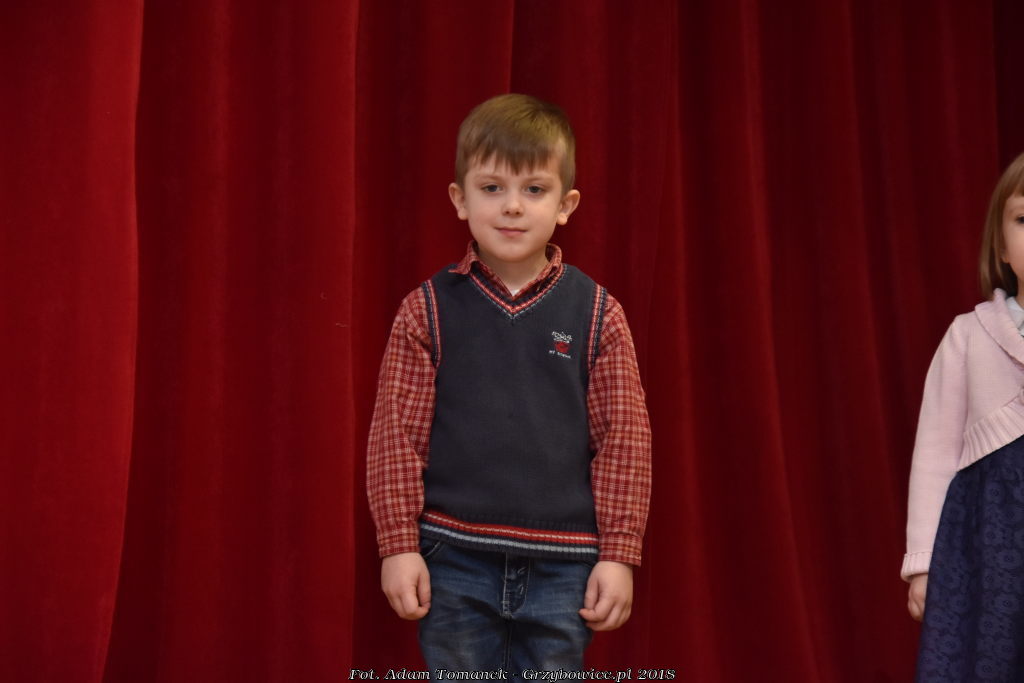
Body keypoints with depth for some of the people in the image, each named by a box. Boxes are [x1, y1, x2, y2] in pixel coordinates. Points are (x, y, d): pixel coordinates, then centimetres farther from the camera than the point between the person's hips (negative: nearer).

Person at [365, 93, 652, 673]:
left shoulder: (597, 313, 0)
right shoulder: (428, 310, -1)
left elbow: (624, 440, 0)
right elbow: (396, 434, 0)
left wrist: (619, 555, -3)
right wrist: (398, 545, -4)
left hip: (561, 567, 0)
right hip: (454, 563, 0)